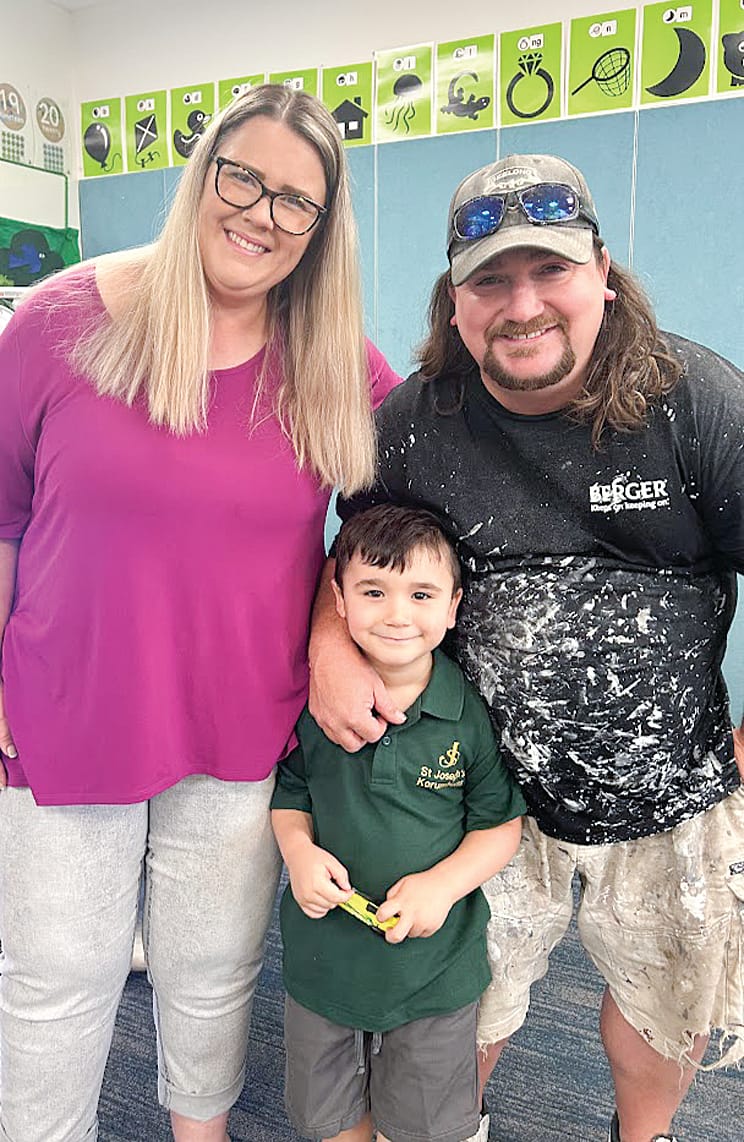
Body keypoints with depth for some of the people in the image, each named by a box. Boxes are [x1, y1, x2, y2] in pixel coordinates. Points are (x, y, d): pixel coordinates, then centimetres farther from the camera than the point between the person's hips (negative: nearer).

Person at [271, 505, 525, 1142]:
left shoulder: (473, 711, -16)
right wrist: (298, 848, -15)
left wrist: (442, 884, -21)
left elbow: (500, 825, -7)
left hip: (435, 963, -1)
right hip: (324, 953, 2)